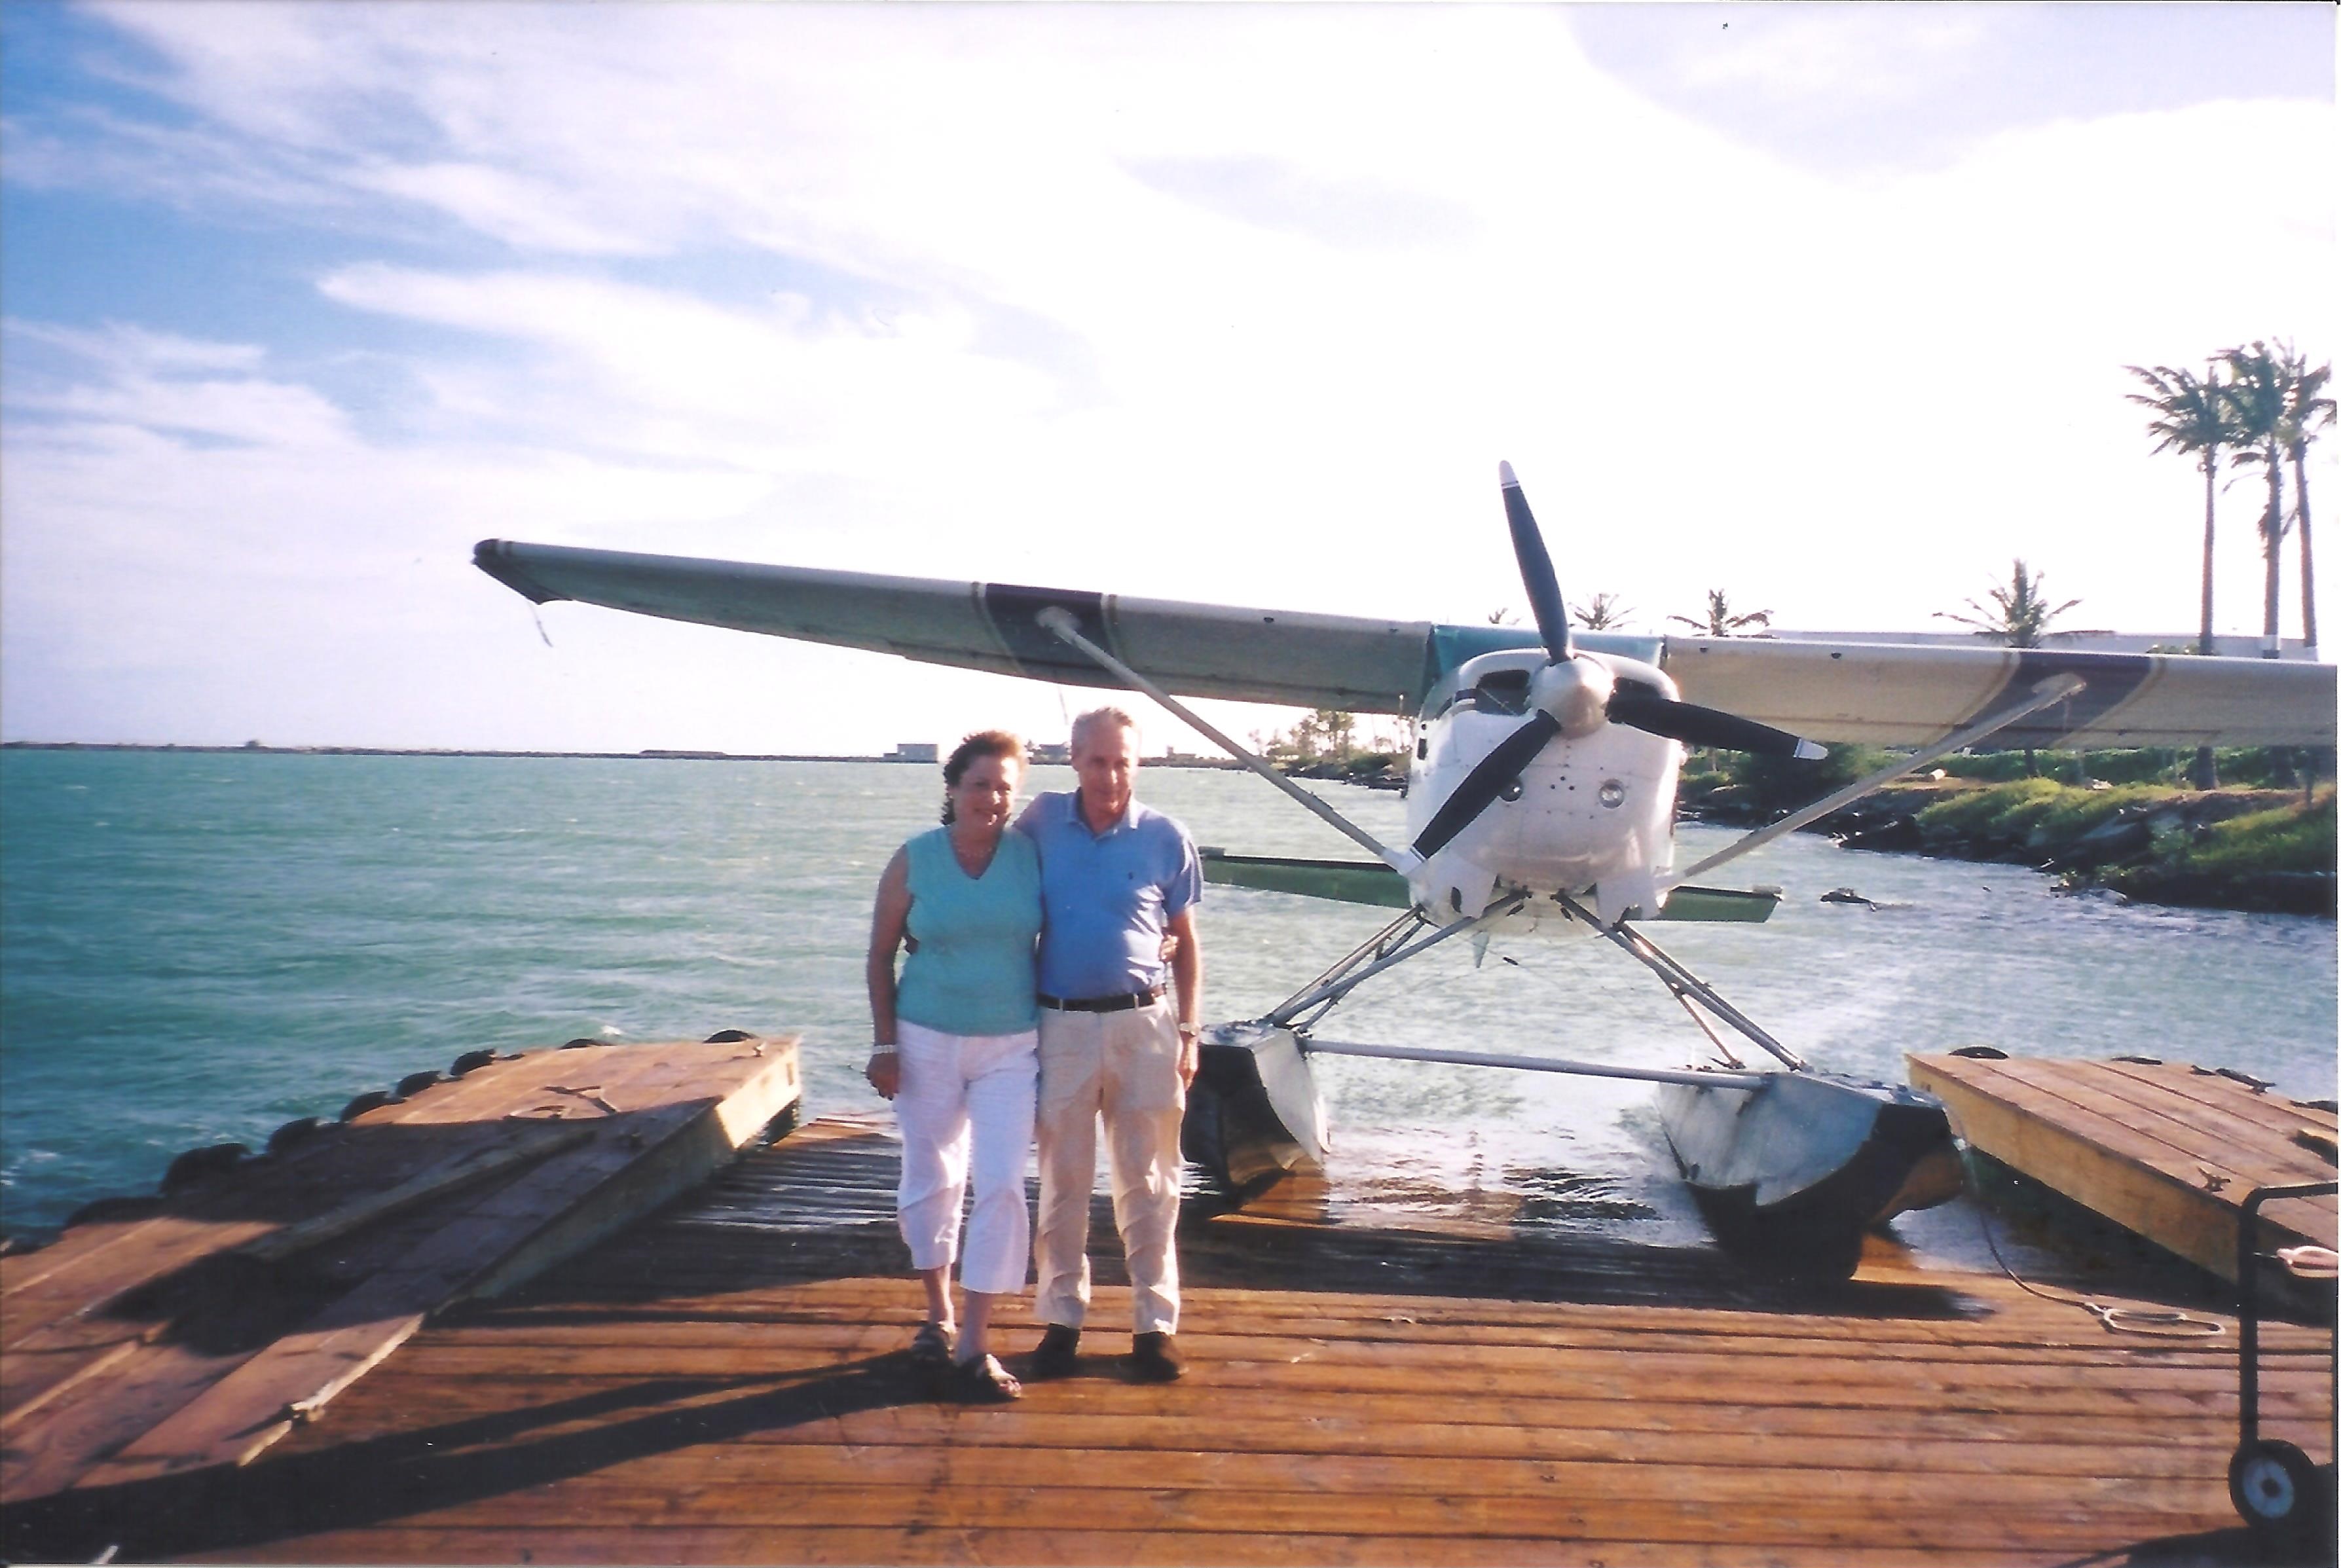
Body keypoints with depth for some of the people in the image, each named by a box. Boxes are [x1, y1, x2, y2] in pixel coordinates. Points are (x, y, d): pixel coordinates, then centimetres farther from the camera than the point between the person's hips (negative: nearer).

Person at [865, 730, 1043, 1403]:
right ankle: (938, 1315, 32)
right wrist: (884, 1044, -4)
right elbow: (881, 955, 1)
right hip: (928, 1043, 0)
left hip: (1011, 1047, 0)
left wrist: (1056, 1030, 1)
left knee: (1002, 1187, -5)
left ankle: (975, 1344, 3)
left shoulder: (1031, 854, -3)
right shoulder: (914, 860, -4)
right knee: (931, 1180, 11)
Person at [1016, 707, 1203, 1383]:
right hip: (1061, 1024, 1)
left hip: (1143, 1026, -1)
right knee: (1062, 1180, 9)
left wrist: (1187, 1033, 2)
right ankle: (1061, 1317, 21)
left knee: (1147, 1182, 7)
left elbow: (1185, 942, 6)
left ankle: (1155, 1321, 17)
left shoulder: (1165, 838, -1)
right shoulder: (1041, 823, 0)